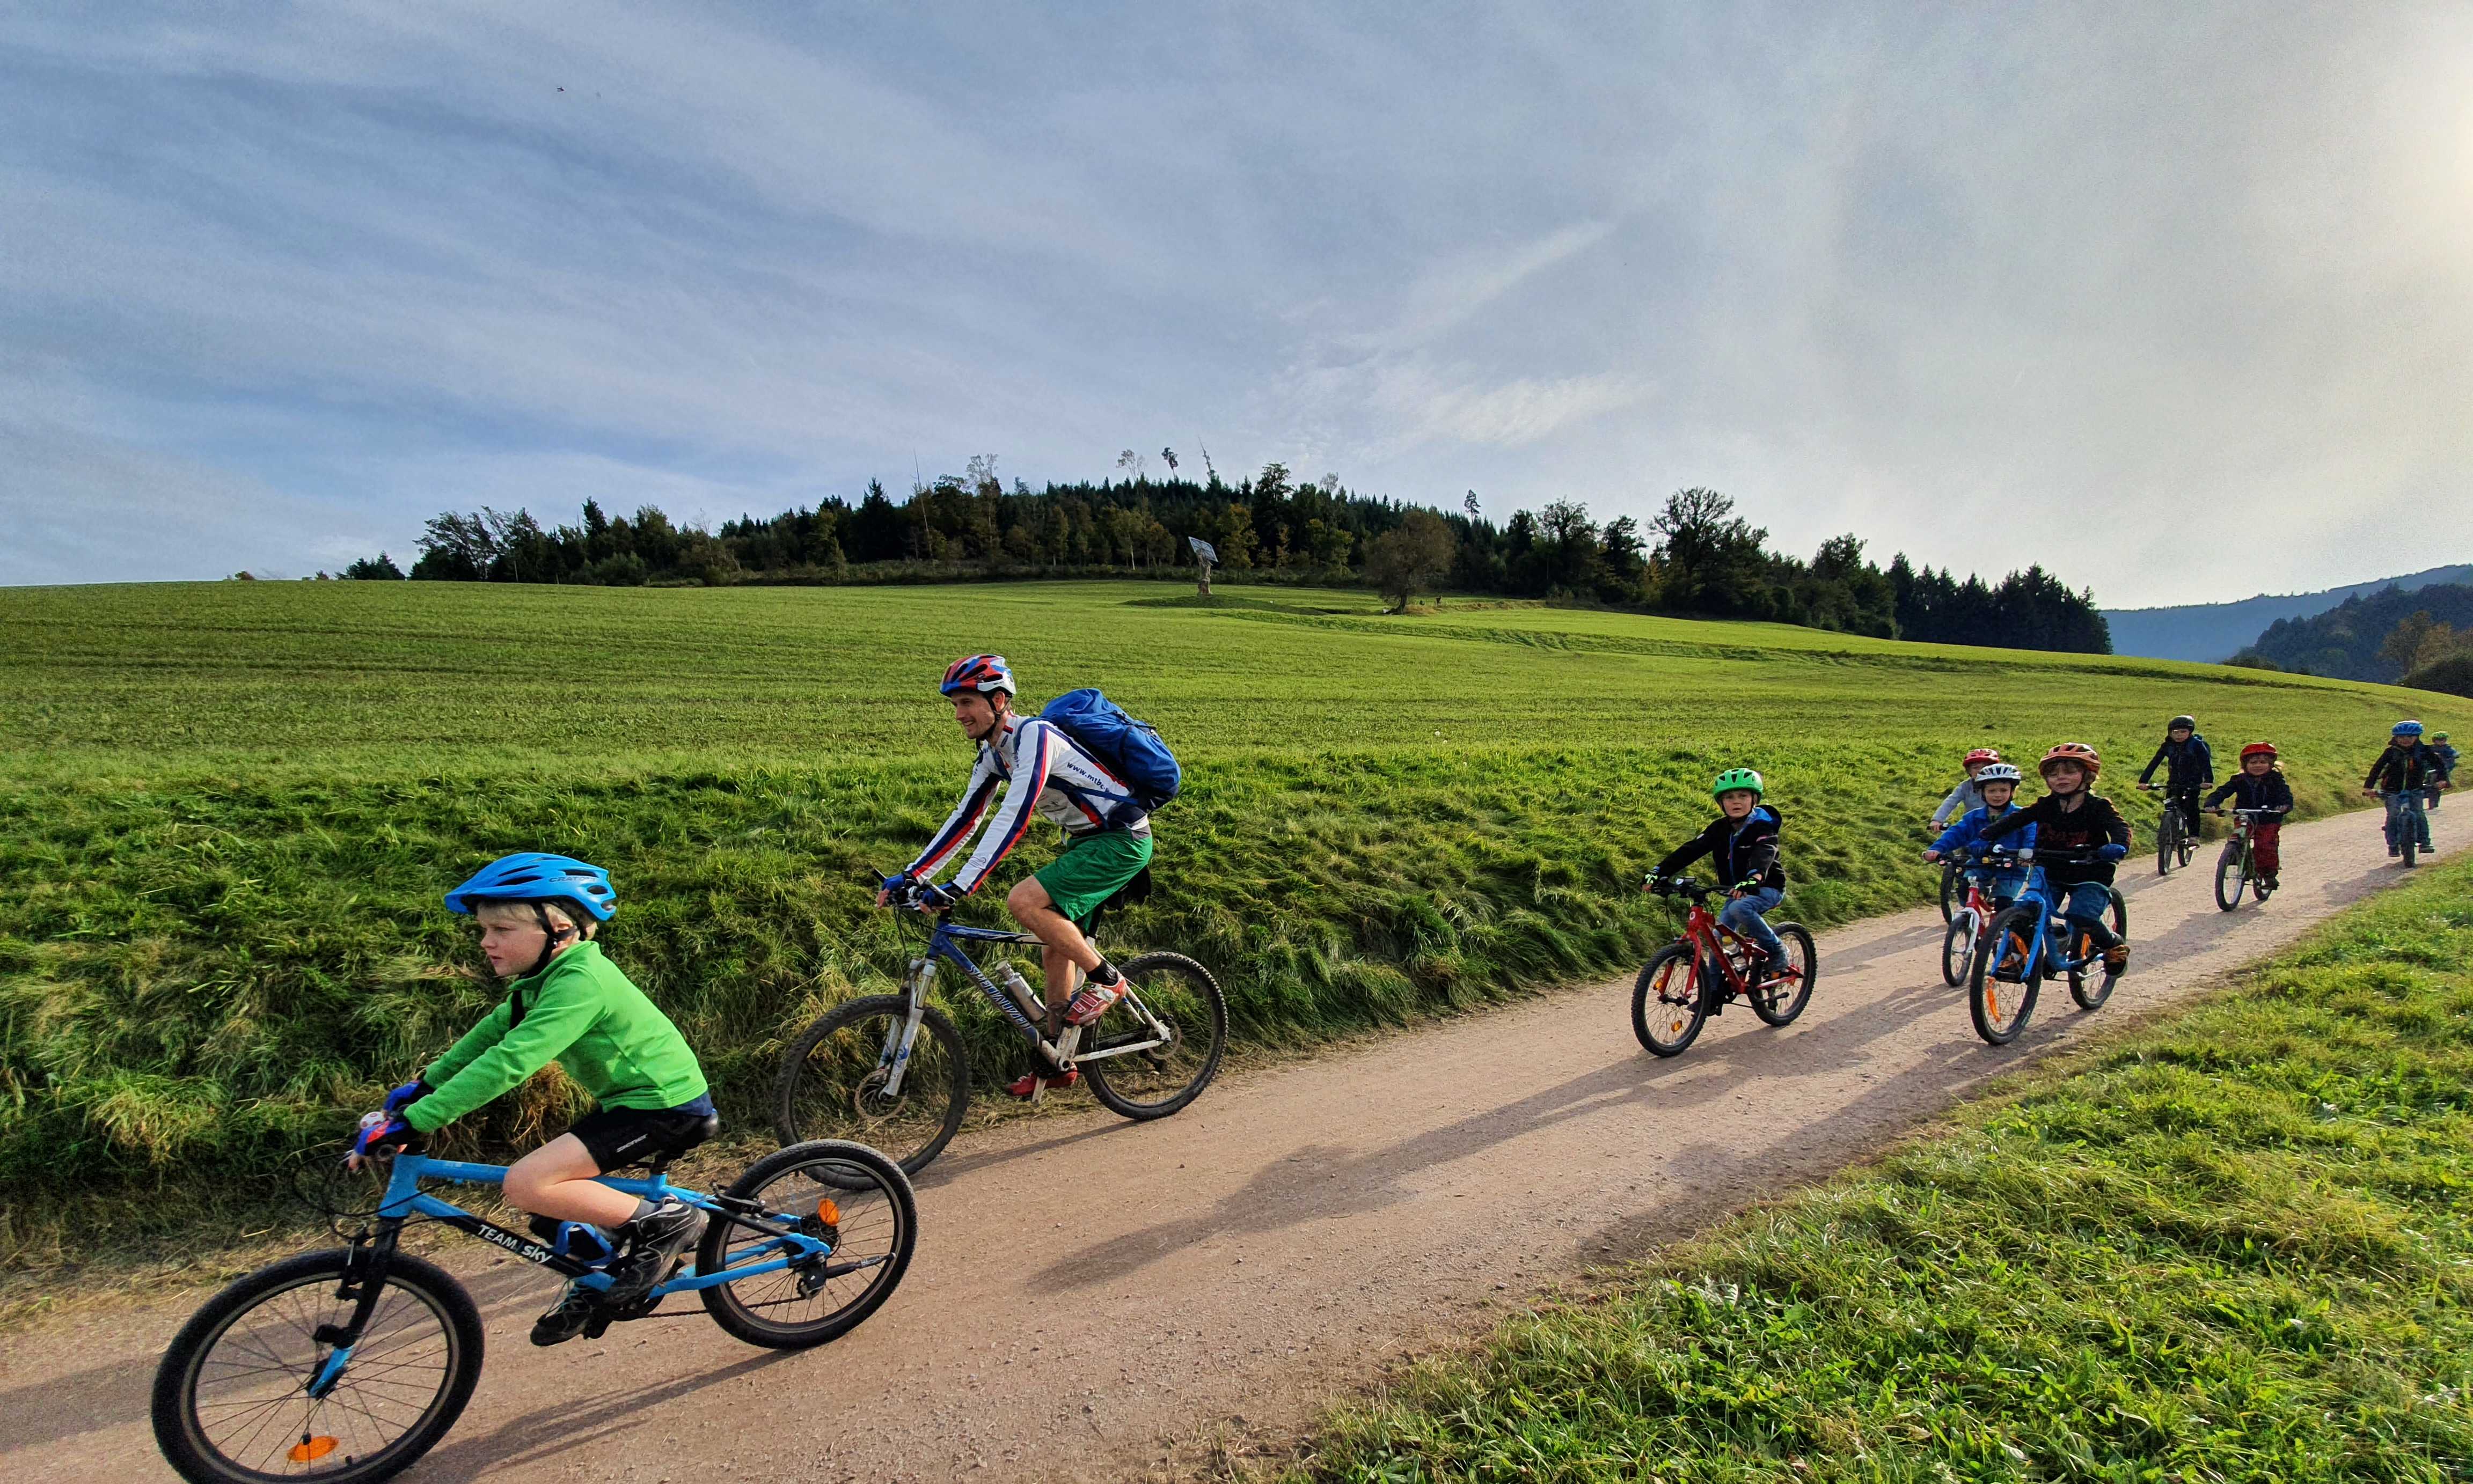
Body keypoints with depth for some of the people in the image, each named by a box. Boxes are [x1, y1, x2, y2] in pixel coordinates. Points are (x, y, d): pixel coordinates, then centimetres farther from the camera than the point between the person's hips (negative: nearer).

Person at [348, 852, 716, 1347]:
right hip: (632, 1095, 10)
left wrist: (412, 1122, -28)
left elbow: (508, 1063, -30)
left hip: (665, 1105, -10)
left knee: (527, 1184, -20)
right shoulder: (548, 976, 8)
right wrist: (422, 1086, 12)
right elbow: (492, 1031, 19)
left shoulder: (580, 981, -23)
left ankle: (663, 1222, -6)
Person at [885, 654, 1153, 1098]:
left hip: (1122, 840, -9)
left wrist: (959, 888, -35)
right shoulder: (993, 753, 6)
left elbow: (1014, 818, -31)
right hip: (1087, 840, 9)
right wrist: (911, 875, 4)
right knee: (1055, 950, 10)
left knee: (1023, 901, -22)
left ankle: (1106, 979, -5)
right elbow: (965, 818, 10)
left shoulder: (1034, 736, -23)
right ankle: (1057, 1064, 23)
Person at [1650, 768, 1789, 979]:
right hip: (1736, 890, 6)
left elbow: (1764, 854, -38)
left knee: (1739, 909, -34)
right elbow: (1691, 849, -11)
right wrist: (1660, 872, -24)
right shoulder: (1720, 828, -2)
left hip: (1767, 887, -6)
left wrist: (1753, 879, -59)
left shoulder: (1763, 827, -17)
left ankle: (1777, 950, -12)